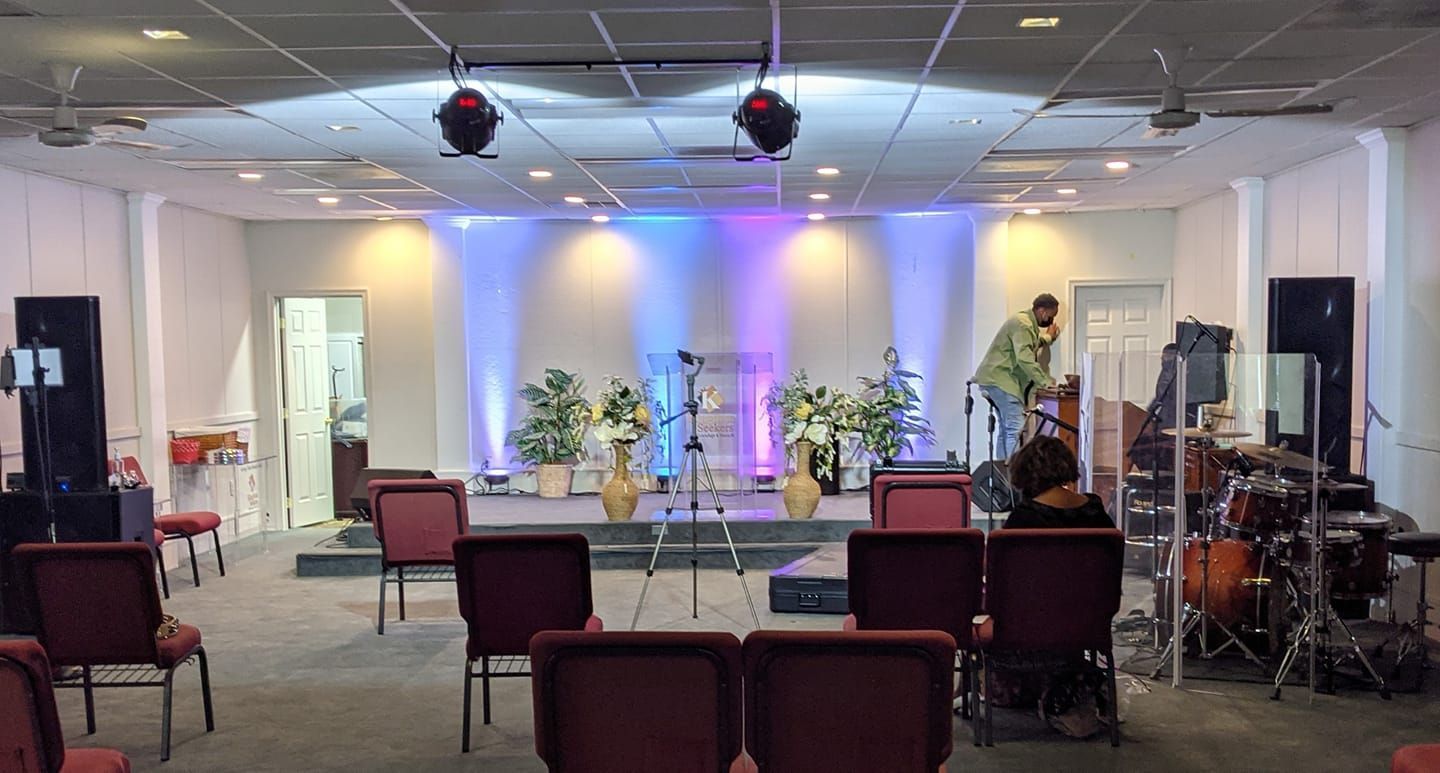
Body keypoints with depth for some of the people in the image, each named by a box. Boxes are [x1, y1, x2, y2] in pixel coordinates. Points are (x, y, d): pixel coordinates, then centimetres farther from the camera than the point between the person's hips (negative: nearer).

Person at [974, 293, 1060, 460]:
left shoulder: (1028, 323, 17)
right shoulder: (1022, 324, -17)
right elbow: (1024, 358, -26)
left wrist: (1048, 337, 16)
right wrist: (1045, 381, -26)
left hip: (998, 378, 11)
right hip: (999, 379, -11)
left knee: (1007, 428, 13)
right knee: (1016, 425, -16)